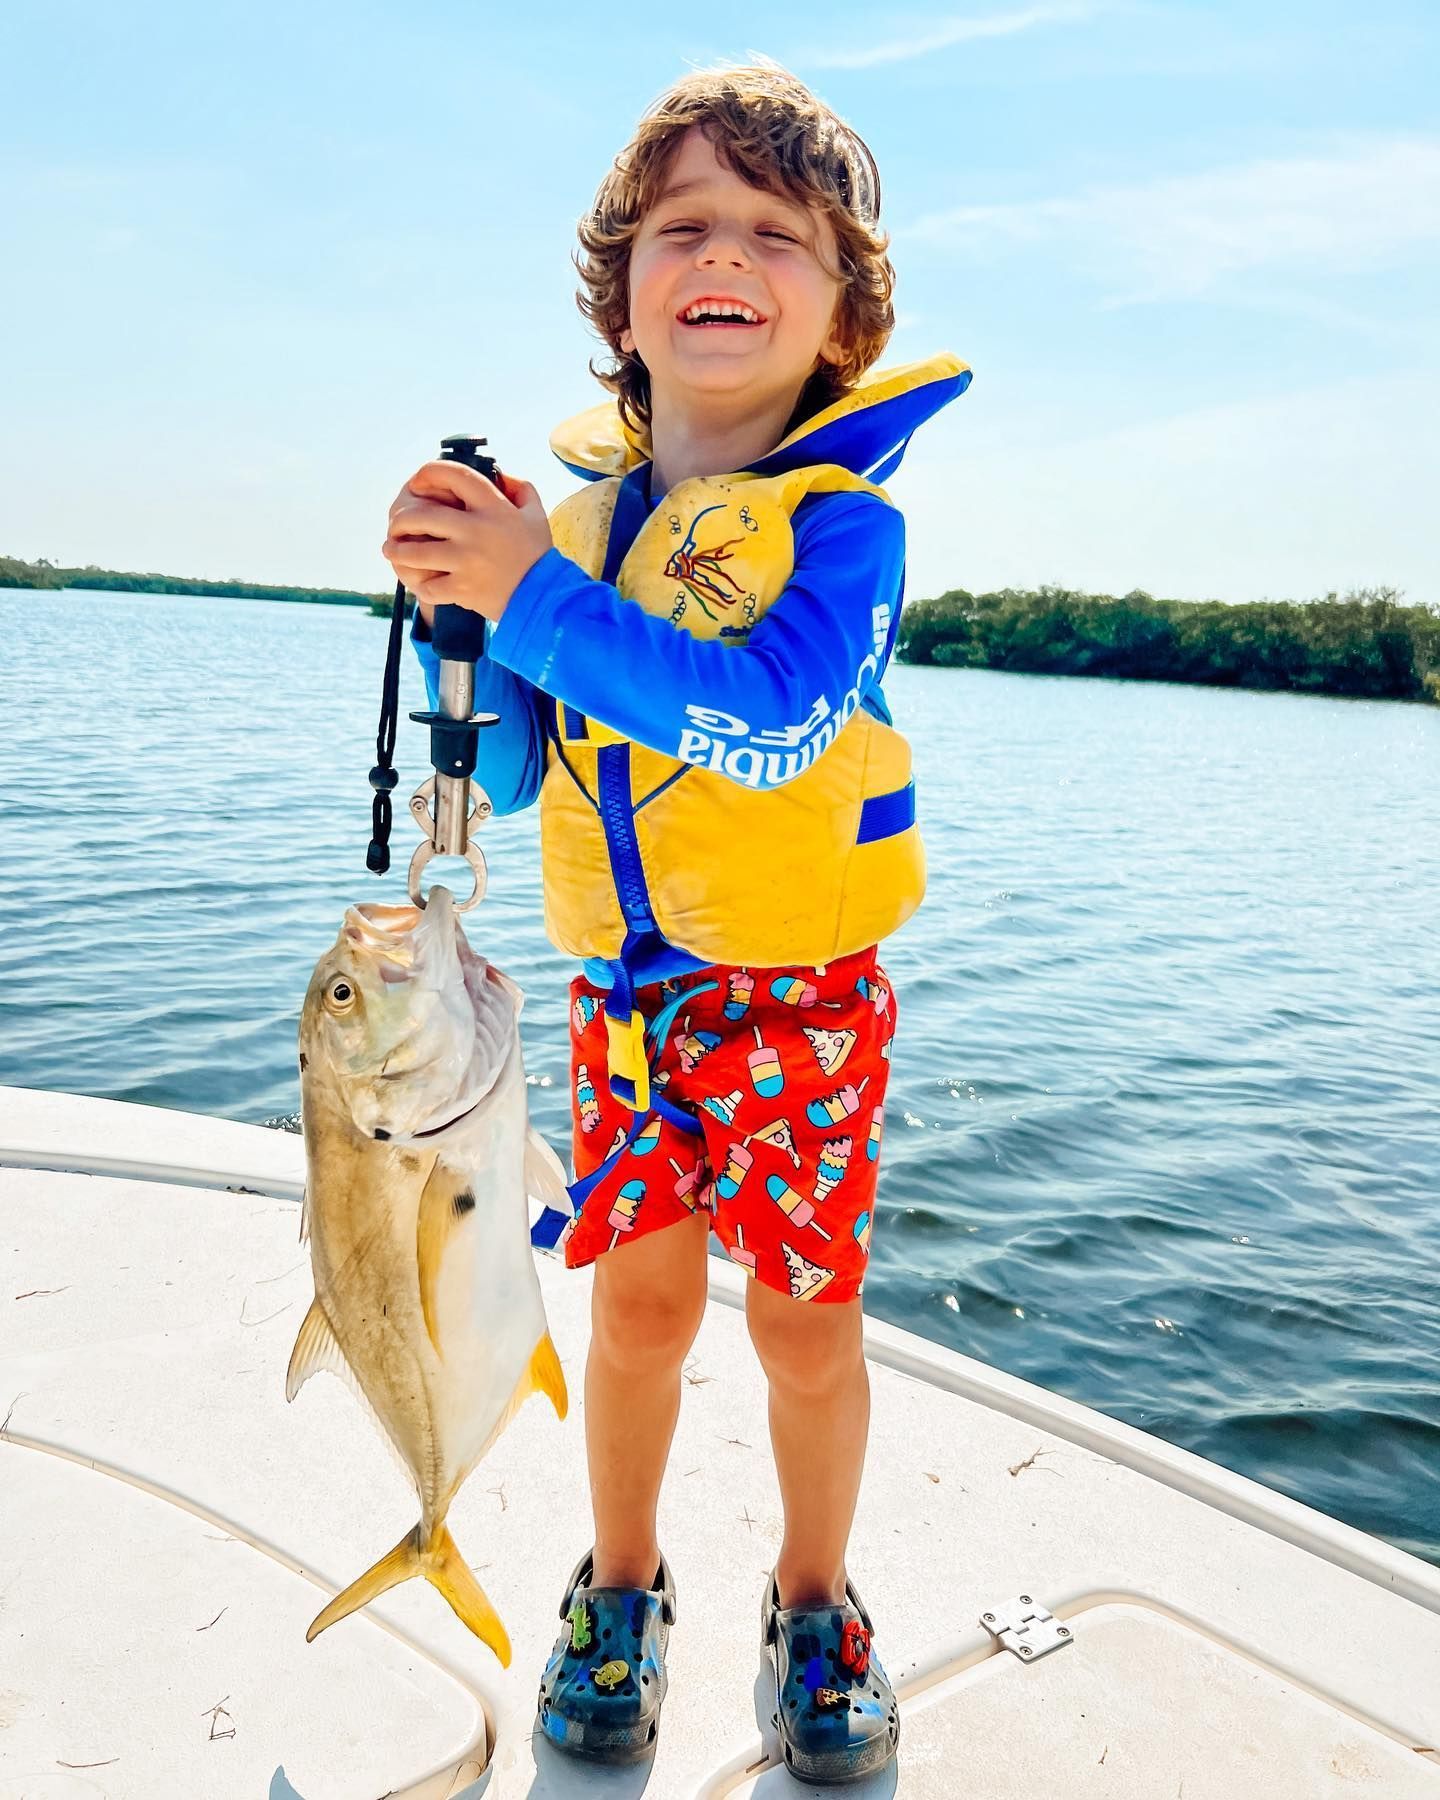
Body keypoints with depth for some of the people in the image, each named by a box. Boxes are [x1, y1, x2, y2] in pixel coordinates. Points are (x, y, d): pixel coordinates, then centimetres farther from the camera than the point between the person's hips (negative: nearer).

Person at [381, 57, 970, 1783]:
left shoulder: (842, 516, -9)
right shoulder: (577, 514, 4)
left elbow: (768, 720, -29)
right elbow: (507, 777, 6)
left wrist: (533, 594, -27)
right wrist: (457, 610, -9)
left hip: (799, 993, -3)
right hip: (622, 991, 3)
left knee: (804, 1317, 8)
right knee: (640, 1303, 12)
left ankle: (815, 1605, 34)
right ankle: (619, 1588, 36)